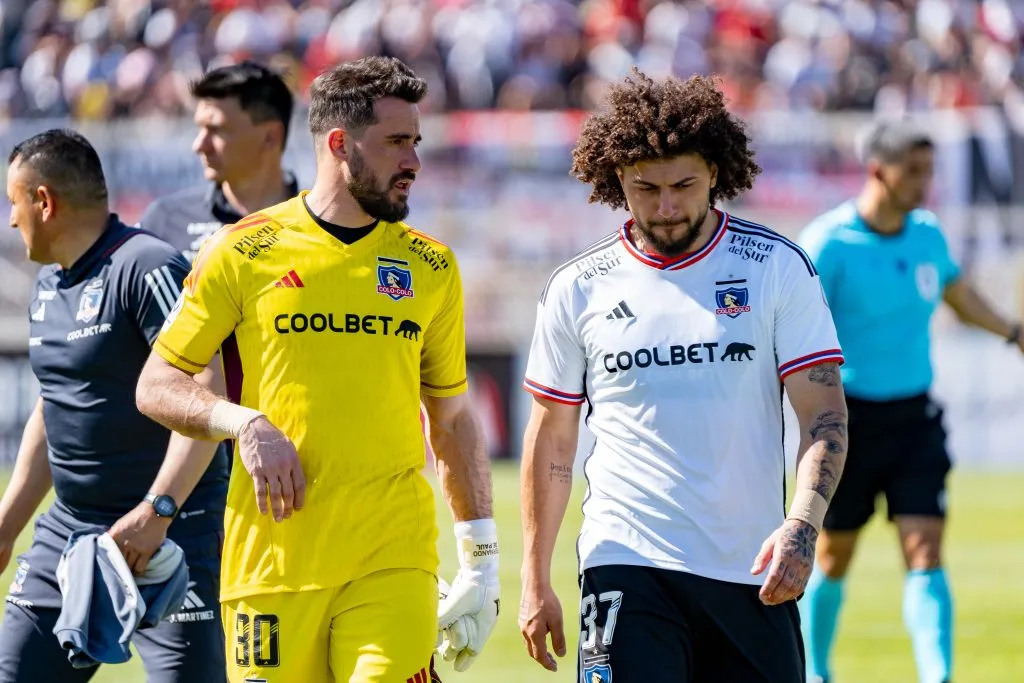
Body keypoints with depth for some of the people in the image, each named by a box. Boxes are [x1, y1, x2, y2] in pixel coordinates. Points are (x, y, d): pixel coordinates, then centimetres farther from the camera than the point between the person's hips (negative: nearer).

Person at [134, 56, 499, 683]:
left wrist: (481, 558, 14)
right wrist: (246, 424, -12)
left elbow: (453, 419, 18)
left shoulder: (431, 267, 11)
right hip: (271, 556, -1)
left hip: (395, 561, 1)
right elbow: (156, 388, 6)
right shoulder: (244, 254, 2)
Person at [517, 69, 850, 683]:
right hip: (628, 564, -1)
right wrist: (536, 584, 8)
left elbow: (824, 413, -2)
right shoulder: (577, 289, 4)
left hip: (753, 570, 1)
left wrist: (801, 528, -18)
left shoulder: (779, 268, 1)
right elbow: (551, 439, 11)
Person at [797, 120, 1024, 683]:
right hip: (849, 417, -4)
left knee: (925, 553, -9)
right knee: (834, 557, 11)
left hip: (914, 418, 4)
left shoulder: (927, 234, 2)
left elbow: (956, 290, 24)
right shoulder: (829, 243, -16)